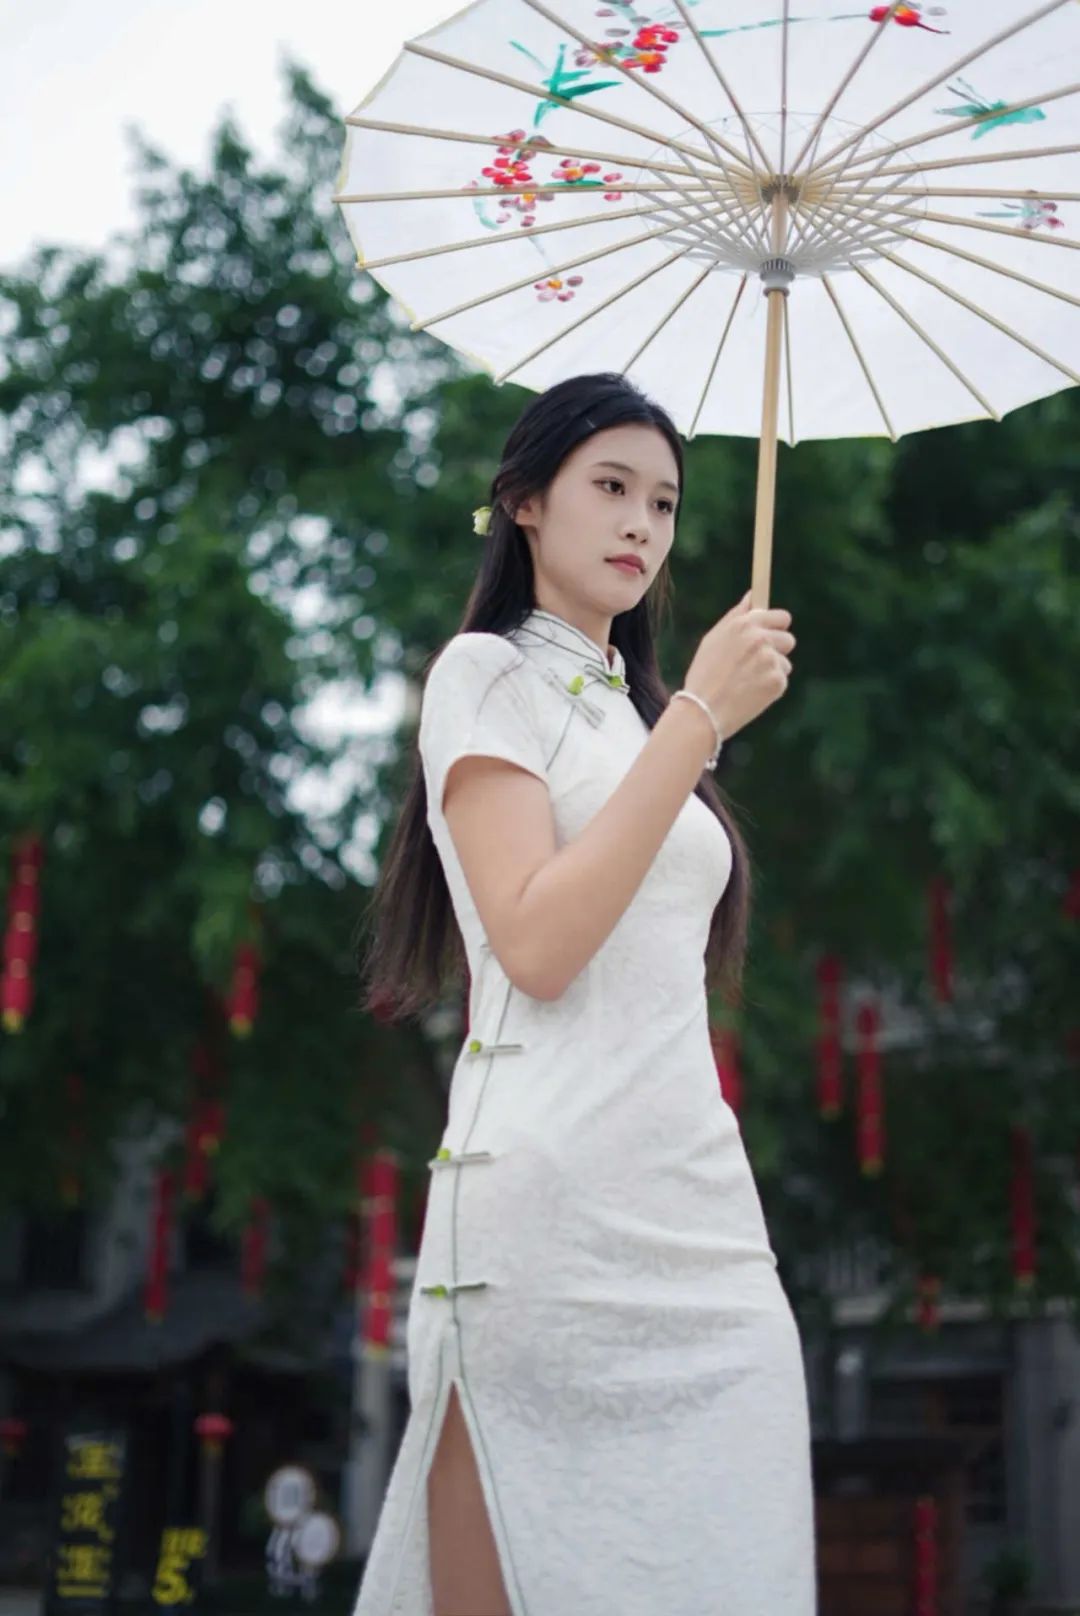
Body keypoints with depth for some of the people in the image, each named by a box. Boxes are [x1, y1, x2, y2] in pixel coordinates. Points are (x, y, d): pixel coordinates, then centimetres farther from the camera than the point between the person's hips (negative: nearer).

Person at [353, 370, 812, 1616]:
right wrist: (699, 718, -13)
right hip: (552, 1207, -7)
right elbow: (536, 943, -15)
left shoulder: (635, 709, 22)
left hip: (703, 1209, 7)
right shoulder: (487, 672, 1)